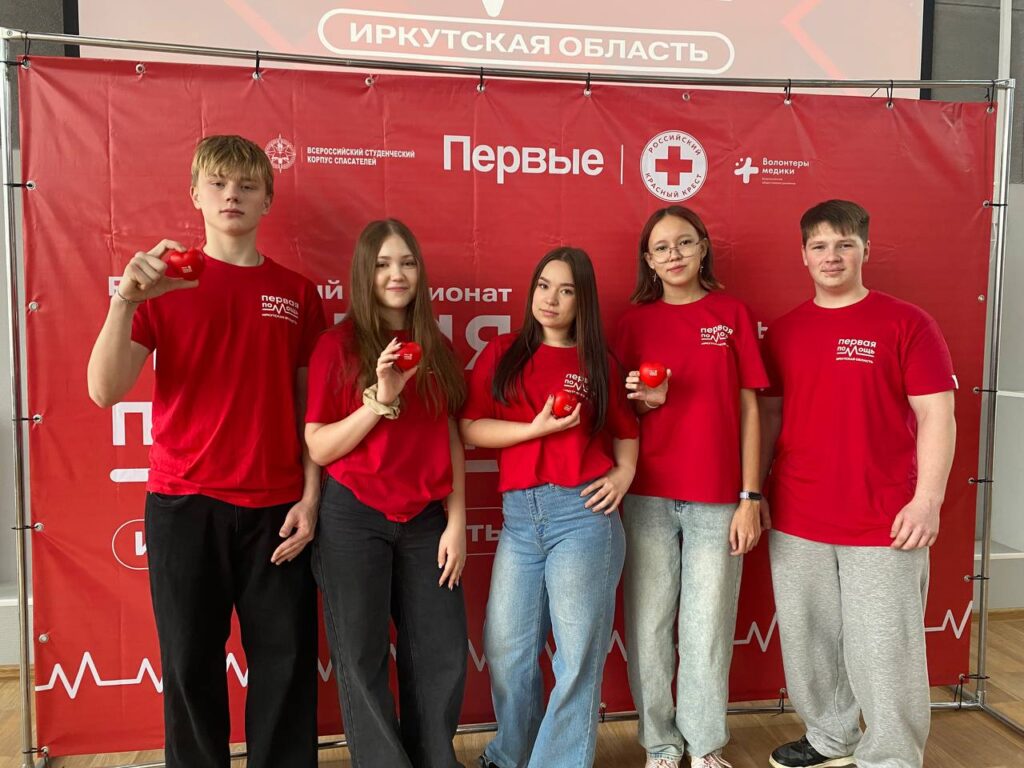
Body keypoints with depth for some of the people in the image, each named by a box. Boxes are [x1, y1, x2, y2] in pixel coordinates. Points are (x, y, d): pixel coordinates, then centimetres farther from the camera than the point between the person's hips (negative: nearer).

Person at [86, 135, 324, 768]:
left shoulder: (298, 293, 7)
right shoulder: (162, 283, 2)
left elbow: (311, 408, 8)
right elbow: (105, 391, -7)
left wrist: (311, 498, 0)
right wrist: (126, 298, -20)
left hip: (276, 508, 1)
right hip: (184, 505, -1)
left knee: (286, 663, 7)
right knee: (191, 664, 9)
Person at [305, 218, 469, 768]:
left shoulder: (437, 348, 8)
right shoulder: (338, 345, -3)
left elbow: (451, 440, 8)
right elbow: (319, 449, -7)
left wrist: (456, 522, 2)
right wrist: (381, 399, -18)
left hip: (425, 521, 4)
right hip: (353, 521, -3)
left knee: (443, 656, 6)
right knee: (362, 660, 4)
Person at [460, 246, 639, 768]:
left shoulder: (597, 363, 9)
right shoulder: (503, 353, 9)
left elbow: (625, 430, 17)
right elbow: (471, 428, 1)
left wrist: (625, 472, -1)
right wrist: (536, 428, -10)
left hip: (582, 512, -1)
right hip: (519, 516, 2)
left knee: (577, 655, 4)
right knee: (507, 650, 9)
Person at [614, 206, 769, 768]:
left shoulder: (731, 313, 4)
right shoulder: (635, 321, 6)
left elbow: (747, 408, 3)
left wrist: (750, 497, -1)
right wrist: (645, 401, -12)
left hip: (718, 499, -1)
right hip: (648, 497, 1)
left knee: (709, 628, 7)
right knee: (649, 626, 6)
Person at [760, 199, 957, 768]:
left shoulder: (906, 323, -4)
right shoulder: (784, 331, 7)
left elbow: (936, 414, -6)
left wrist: (928, 499, -12)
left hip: (882, 523, -4)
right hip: (796, 522, 4)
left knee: (883, 649, 5)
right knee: (810, 641, 16)